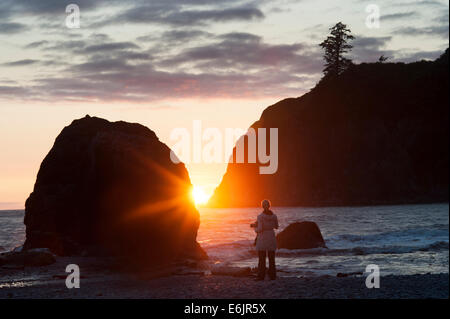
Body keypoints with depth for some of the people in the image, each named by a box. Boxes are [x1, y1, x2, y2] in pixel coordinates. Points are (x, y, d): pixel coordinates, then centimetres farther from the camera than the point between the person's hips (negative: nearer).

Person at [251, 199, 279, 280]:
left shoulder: (260, 216, -13)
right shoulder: (274, 216, 0)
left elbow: (260, 229, -18)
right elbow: (276, 227, 14)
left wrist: (255, 228, 4)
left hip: (262, 238, -4)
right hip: (271, 238, 4)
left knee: (261, 258, 2)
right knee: (271, 258, 9)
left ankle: (261, 276, 0)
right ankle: (272, 275, 9)